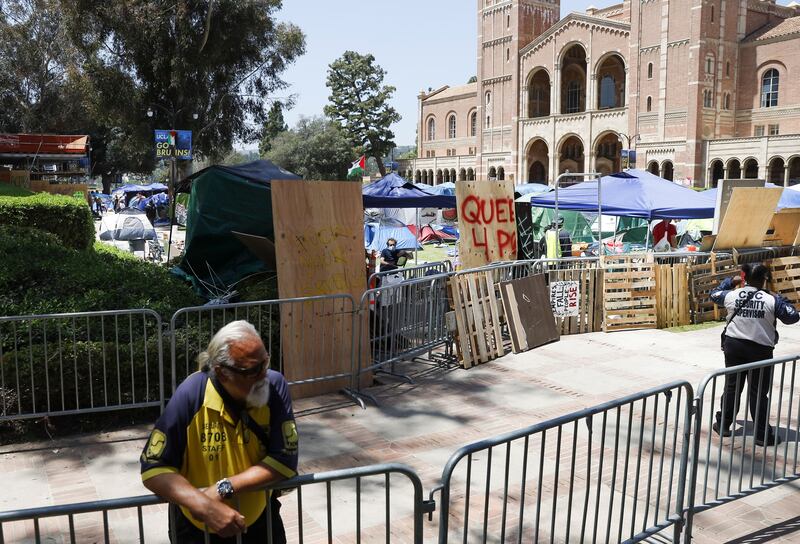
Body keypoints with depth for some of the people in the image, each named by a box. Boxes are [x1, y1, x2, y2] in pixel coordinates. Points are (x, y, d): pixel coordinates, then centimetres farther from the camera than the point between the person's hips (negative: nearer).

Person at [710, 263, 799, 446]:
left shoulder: (732, 295, -4)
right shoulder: (771, 300, -12)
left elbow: (714, 295, 16)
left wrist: (730, 281, 27)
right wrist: (781, 300, 10)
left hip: (733, 346, 3)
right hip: (760, 349, -3)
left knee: (731, 387, 14)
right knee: (759, 392, 4)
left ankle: (723, 425, 22)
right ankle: (762, 434, 10)